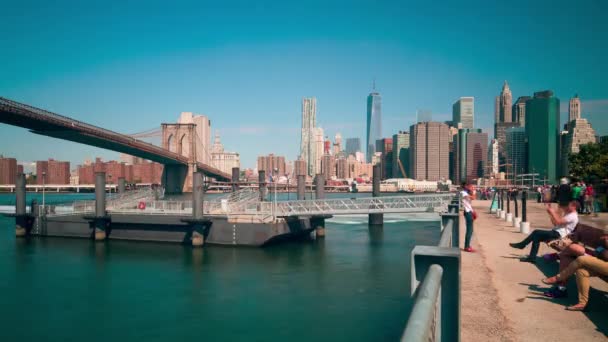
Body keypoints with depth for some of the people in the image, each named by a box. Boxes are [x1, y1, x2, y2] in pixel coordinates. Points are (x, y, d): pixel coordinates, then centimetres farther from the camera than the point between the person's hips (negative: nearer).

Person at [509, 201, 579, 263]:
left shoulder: (573, 216, -10)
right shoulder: (568, 214, 25)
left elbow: (558, 222, -23)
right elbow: (555, 223, 19)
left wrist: (553, 212, -13)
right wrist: (550, 213, 9)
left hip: (558, 234, -11)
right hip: (556, 233, 11)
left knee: (536, 232, -18)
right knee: (537, 238, -2)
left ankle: (522, 244, -8)